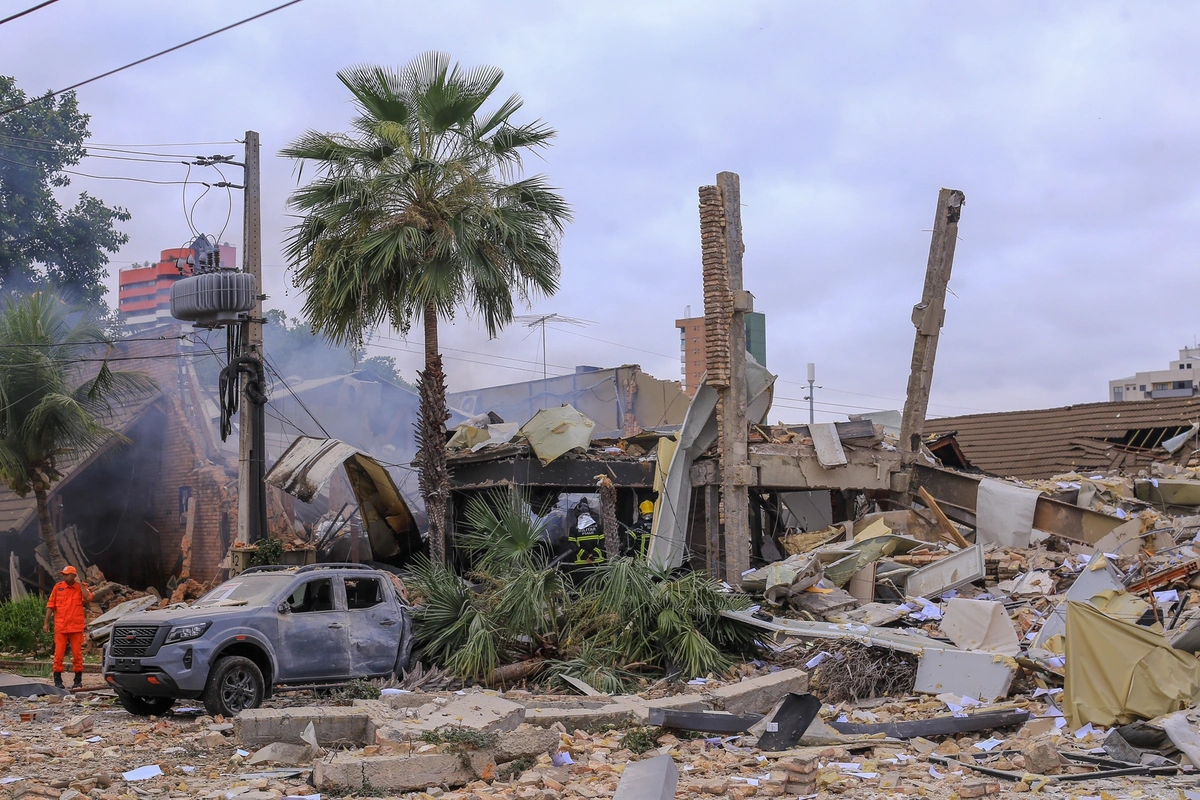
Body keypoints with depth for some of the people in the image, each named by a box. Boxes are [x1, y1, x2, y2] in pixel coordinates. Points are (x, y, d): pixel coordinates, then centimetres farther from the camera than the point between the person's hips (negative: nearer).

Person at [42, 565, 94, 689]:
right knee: (59, 654, -1)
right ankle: (58, 681, 5)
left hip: (76, 627, 0)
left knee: (77, 654, 4)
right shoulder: (58, 587, 3)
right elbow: (50, 605, 6)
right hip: (60, 627, 0)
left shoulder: (81, 587, 2)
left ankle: (78, 681, 12)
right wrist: (46, 622, 2)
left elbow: (88, 598, -17)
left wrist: (79, 583, -10)